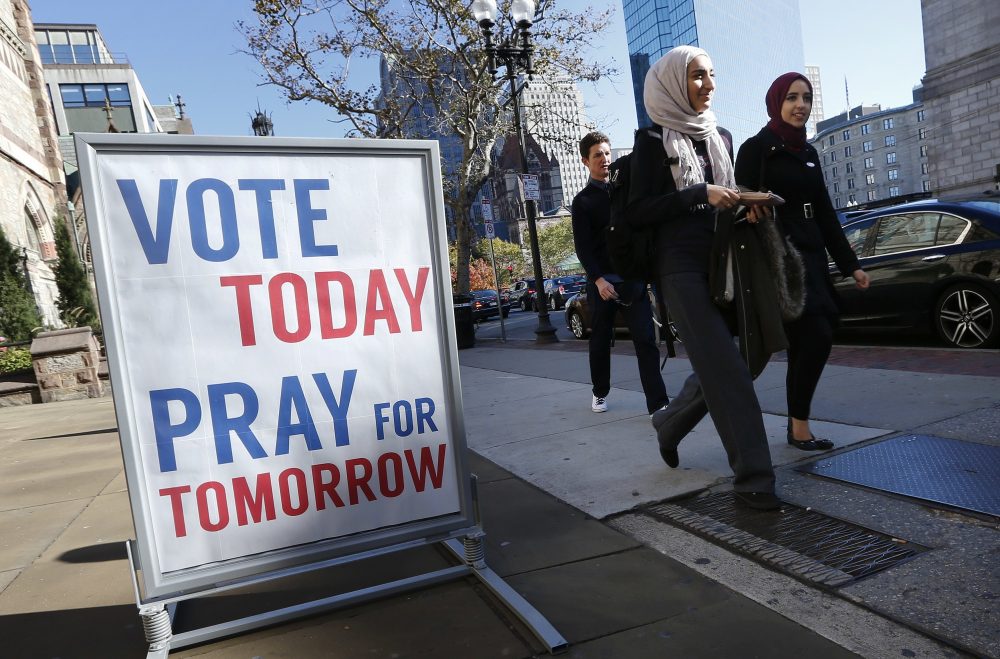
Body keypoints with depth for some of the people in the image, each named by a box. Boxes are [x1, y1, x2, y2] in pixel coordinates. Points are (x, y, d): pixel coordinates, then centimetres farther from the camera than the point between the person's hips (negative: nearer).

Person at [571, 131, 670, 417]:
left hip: (633, 278, 2)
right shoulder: (583, 200, 3)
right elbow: (582, 246, -6)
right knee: (600, 341, 9)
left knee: (646, 339, -7)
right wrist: (598, 279, -19)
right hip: (602, 281, -2)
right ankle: (600, 393, 29)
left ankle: (658, 403, -6)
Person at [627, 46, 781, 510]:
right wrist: (700, 194, -17)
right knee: (726, 370, -10)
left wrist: (744, 204, 1)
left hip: (723, 263, 7)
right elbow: (636, 213, -11)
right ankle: (751, 478, -2)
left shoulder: (721, 137, 15)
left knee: (718, 365, 9)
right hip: (681, 268, -7)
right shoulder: (653, 141, -3)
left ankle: (670, 422, 34)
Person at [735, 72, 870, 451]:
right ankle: (799, 425, 0)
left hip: (811, 257, 7)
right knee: (817, 337, -14)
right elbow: (743, 209, -12)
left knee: (804, 343, 7)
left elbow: (825, 214, 18)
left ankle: (796, 427, 16)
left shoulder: (808, 152, 17)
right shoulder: (756, 148, -4)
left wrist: (850, 264, 16)